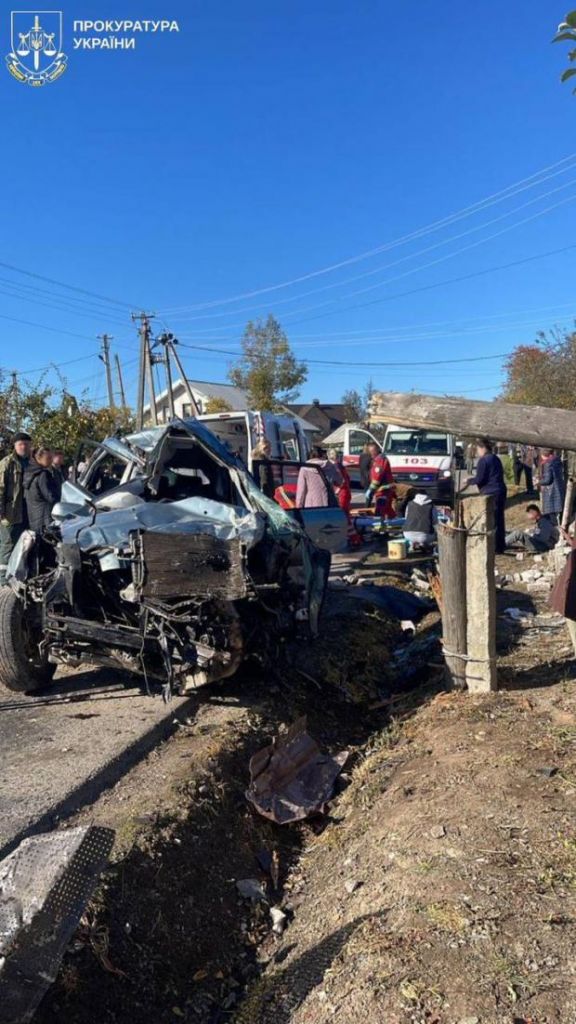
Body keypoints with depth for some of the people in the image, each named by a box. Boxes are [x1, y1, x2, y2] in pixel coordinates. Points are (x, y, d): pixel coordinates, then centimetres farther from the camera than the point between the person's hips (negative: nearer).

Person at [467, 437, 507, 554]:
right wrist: (475, 478, 23)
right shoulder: (496, 459, 16)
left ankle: (495, 548, -1)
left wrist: (470, 480, 6)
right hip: (501, 491, 9)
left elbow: (480, 479, -14)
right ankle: (501, 546, 22)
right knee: (499, 519, 14)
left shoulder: (483, 460, -12)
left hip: (490, 493, -9)